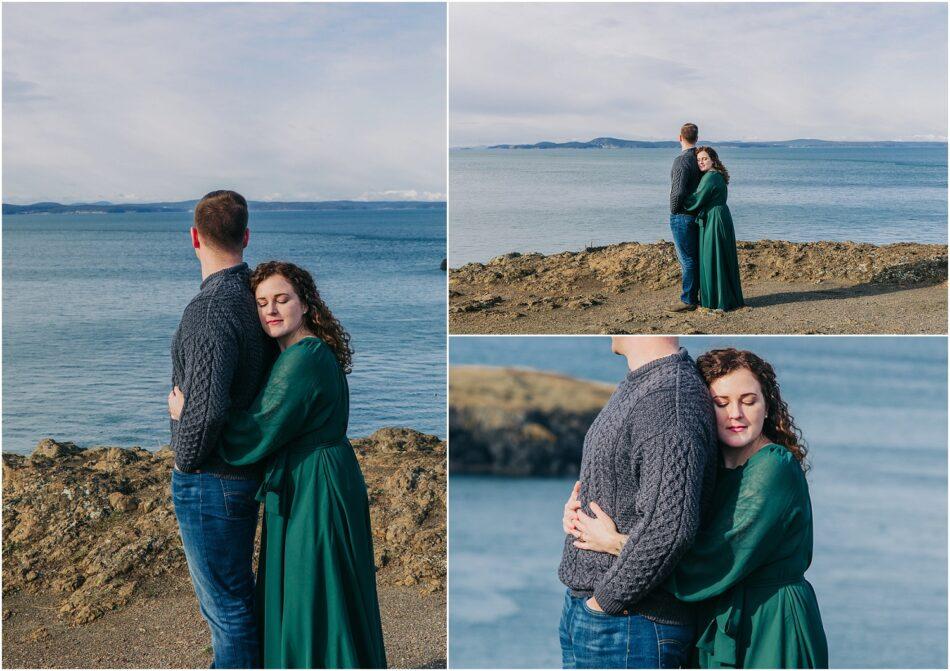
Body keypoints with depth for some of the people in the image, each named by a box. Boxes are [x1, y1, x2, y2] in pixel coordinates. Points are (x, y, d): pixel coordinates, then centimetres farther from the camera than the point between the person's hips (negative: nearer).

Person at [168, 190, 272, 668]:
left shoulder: (210, 310, -24)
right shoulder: (253, 297, 4)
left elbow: (204, 407, -34)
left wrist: (186, 460, -15)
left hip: (209, 483, -9)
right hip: (246, 470, 9)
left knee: (227, 606, 3)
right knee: (226, 598, 23)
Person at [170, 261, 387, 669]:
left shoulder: (304, 359, -20)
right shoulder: (316, 353, 12)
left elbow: (258, 433, -21)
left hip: (314, 494, -10)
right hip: (304, 488, 10)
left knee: (313, 601, -1)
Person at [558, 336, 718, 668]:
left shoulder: (670, 402, -22)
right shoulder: (634, 385, 9)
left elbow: (669, 527, -32)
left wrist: (605, 599, -19)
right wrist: (576, 503, 2)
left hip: (627, 624, -9)